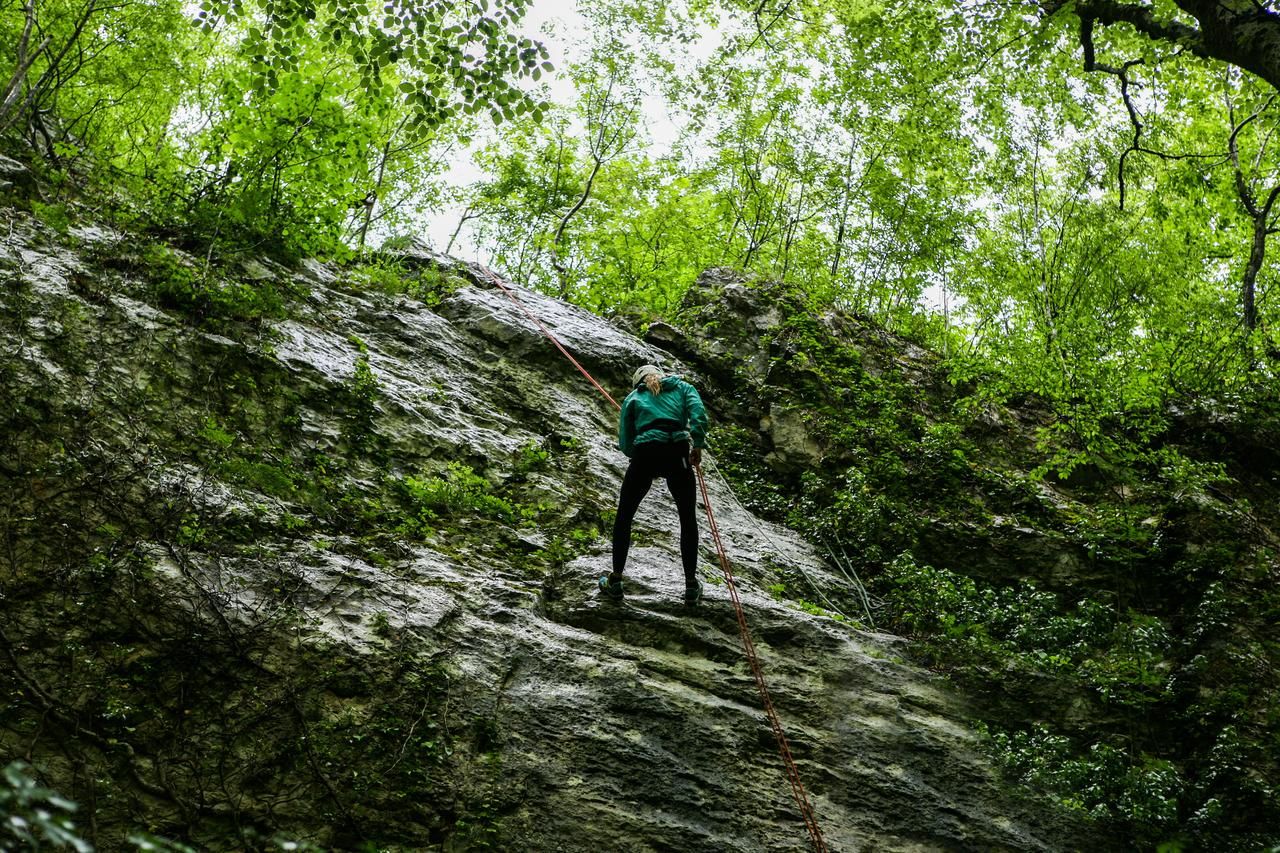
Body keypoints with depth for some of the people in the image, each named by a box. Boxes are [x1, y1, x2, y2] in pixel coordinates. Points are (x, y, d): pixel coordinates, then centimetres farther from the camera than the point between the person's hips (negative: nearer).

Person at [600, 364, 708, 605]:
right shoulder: (683, 387, 21)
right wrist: (698, 446, 5)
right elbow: (699, 416, -1)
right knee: (688, 519, 17)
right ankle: (691, 586, 17)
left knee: (624, 517, 19)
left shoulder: (633, 398, 21)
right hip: (677, 453, 0)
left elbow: (625, 444, 12)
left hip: (644, 454, 0)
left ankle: (615, 581, 21)